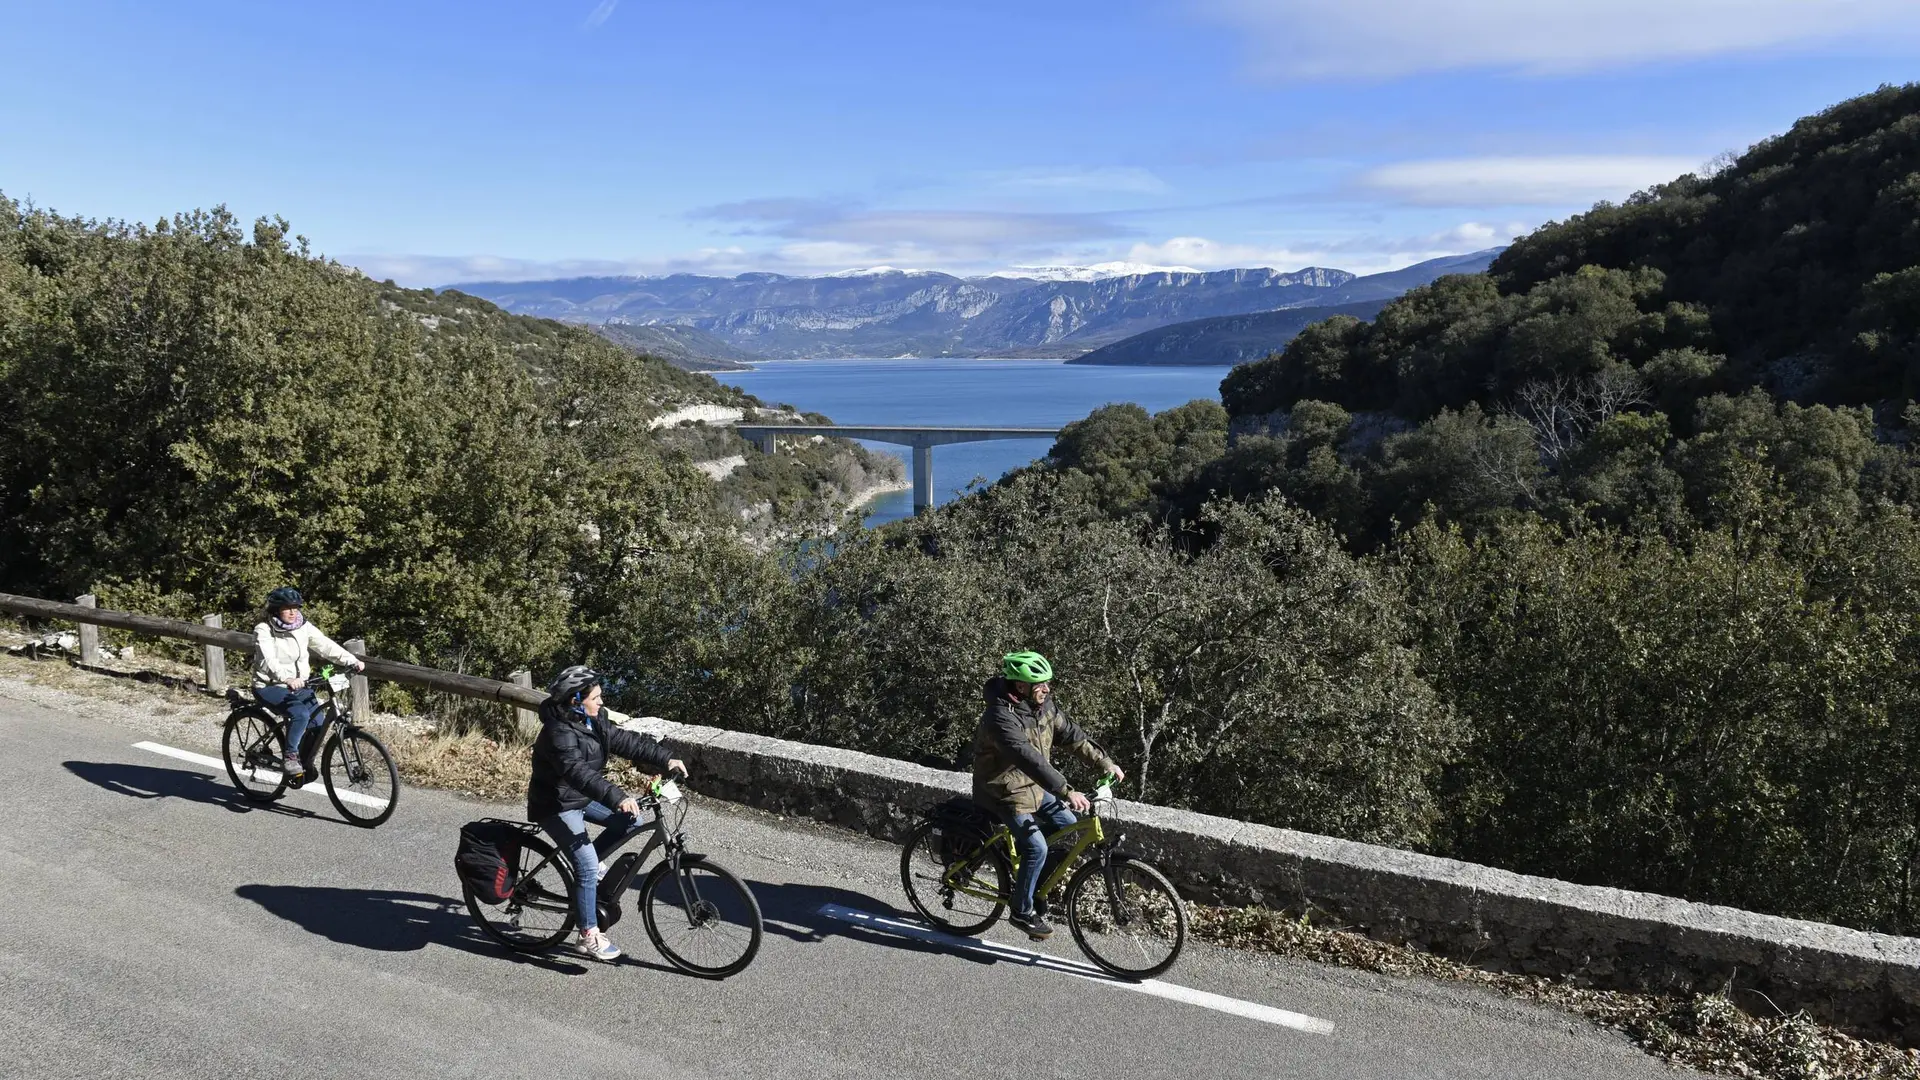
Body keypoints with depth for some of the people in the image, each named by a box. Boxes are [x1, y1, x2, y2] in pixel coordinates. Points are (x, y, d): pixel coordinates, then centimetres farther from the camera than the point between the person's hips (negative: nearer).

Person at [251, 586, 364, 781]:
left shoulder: (303, 626, 0)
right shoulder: (264, 630, -14)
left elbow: (325, 645, -10)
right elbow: (269, 660, -30)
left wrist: (352, 661, -25)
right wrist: (288, 679, -49)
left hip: (299, 684, 5)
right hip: (270, 686, -5)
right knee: (300, 714, -30)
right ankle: (290, 757, -13)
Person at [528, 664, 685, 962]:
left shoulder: (594, 721, -2)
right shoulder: (559, 733, -28)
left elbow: (626, 741, -2)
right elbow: (578, 773, -41)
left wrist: (666, 758, -13)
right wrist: (617, 797, -52)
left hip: (583, 798, 9)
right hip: (557, 806, -8)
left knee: (630, 820, -4)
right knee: (587, 866, -14)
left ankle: (589, 860, 14)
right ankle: (589, 935, -2)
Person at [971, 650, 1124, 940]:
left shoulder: (1044, 705, -5)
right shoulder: (1001, 716, -31)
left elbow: (1071, 734, 3)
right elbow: (1029, 758, -40)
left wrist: (1105, 762, -4)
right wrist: (1066, 791, -46)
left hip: (1036, 786, 8)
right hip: (1006, 792, -8)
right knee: (1037, 848, -19)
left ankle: (1039, 888, 18)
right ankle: (1023, 911, 1)